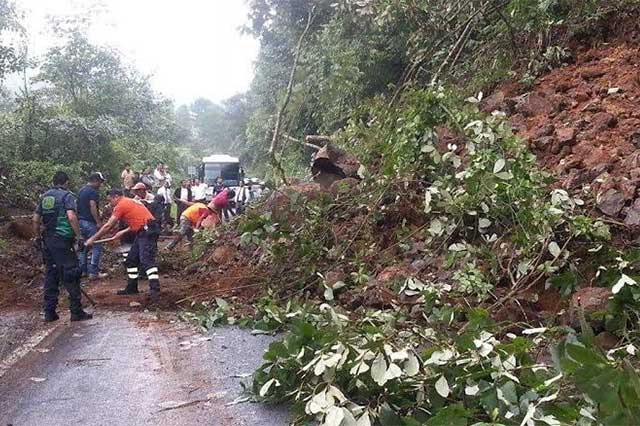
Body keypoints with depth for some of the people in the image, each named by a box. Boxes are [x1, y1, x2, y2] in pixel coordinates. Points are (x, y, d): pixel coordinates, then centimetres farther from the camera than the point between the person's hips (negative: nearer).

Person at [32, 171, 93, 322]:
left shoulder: (44, 196, 13)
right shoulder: (67, 195, -7)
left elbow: (35, 220, 12)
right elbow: (71, 217, -21)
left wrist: (38, 237, 22)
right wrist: (79, 236, -16)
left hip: (47, 241, 7)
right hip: (62, 241, -7)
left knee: (50, 275, 13)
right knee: (71, 275, -1)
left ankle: (49, 312, 15)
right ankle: (76, 312, 1)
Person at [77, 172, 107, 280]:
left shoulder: (81, 190, 16)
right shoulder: (93, 191, -13)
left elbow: (79, 206, 19)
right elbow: (93, 207, -21)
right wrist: (99, 222, -19)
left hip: (81, 221, 10)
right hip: (90, 222, -10)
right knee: (97, 247, -6)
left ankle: (82, 270, 20)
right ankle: (93, 272, -9)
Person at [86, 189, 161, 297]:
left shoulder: (121, 205, -6)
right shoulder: (130, 202, 22)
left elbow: (108, 226, -5)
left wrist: (93, 239, 3)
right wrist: (123, 232, 19)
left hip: (147, 231, -10)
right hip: (143, 231, 10)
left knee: (146, 260, -19)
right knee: (131, 259, 15)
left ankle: (155, 288, -25)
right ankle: (132, 287, 21)